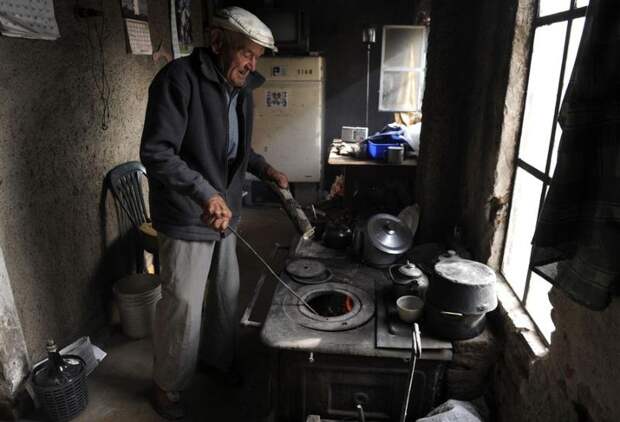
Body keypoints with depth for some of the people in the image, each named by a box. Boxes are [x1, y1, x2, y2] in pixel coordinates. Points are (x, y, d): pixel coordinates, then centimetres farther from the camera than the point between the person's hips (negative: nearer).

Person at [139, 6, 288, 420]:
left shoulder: (241, 88, 7)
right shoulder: (179, 79, -18)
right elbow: (156, 153, -26)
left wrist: (265, 168, 6)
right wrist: (205, 193, -37)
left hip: (224, 212, 8)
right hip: (186, 218, -8)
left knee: (228, 293, 19)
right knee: (183, 307, 3)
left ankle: (220, 359, 44)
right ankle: (167, 387, 28)